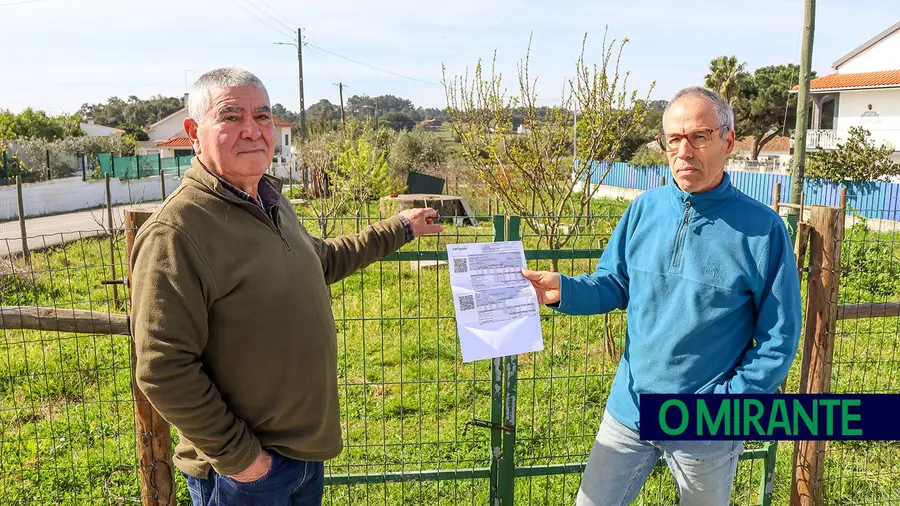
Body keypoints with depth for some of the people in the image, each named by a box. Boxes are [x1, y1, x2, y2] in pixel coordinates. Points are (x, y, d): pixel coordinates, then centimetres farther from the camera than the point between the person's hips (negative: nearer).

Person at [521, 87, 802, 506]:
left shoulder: (762, 228, -13)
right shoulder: (645, 208, -3)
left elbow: (777, 338, -9)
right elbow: (614, 284, 5)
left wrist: (724, 402, -16)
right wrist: (565, 290, -14)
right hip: (628, 410, 3)